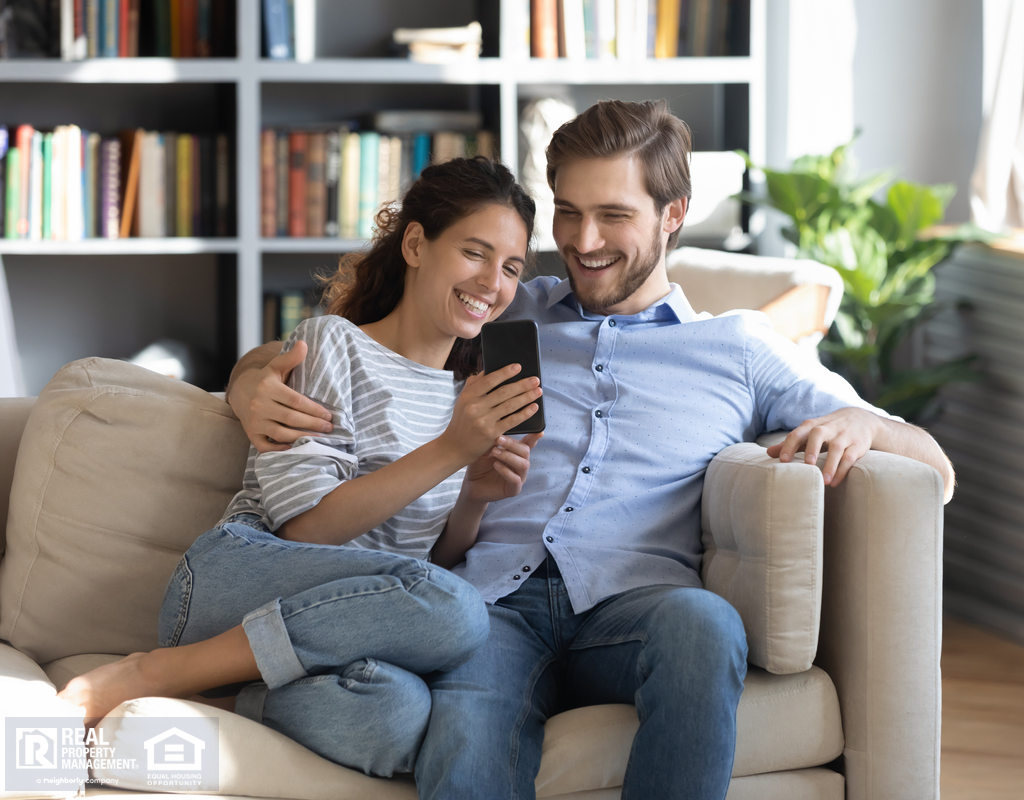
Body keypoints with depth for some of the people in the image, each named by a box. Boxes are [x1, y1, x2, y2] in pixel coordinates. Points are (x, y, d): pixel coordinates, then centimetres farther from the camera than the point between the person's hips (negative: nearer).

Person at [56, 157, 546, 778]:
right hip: (238, 579, -3)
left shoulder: (469, 389, 21)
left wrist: (474, 498, -4)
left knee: (396, 715, -37)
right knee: (455, 611, -35)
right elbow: (306, 528, -10)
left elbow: (441, 560, 17)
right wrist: (449, 451, -16)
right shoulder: (330, 345, 1)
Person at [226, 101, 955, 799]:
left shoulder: (737, 347, 24)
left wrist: (857, 425, -2)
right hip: (489, 598, 0)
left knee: (704, 622, -39)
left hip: (631, 604, 0)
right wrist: (254, 385, 6)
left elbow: (933, 468, 21)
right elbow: (314, 359, 31)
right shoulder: (498, 318, 29)